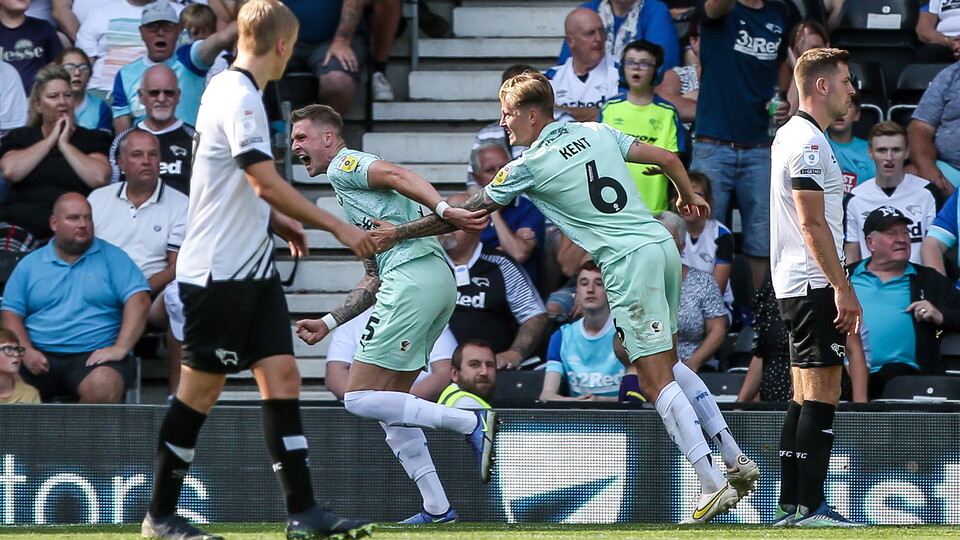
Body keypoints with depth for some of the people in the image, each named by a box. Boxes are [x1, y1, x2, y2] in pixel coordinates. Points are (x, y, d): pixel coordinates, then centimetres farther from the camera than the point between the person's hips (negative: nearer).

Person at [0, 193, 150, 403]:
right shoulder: (30, 264, 16)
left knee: (103, 386, -36)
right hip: (41, 356, 1)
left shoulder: (111, 257, 9)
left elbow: (139, 300, -1)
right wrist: (27, 351, -8)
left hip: (95, 355, -1)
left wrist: (120, 349, -14)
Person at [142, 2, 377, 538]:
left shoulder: (233, 90, 14)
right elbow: (267, 181, -24)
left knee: (282, 375, 1)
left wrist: (280, 221, 20)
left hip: (254, 268, 9)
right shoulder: (238, 97, -16)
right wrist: (337, 226, -19)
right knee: (201, 388, -2)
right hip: (219, 269, -9)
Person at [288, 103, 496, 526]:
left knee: (360, 398, -10)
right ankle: (437, 508, 8)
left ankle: (472, 423, -16)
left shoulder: (343, 166, 4)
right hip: (439, 282, 10)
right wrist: (327, 324, 27)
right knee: (389, 403, 13)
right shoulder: (352, 202, 32)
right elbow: (375, 280, 31)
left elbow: (397, 176, -15)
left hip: (415, 279, -10)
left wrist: (444, 209, -30)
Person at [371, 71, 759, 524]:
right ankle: (737, 460, 16)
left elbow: (465, 214, 4)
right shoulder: (597, 133, 14)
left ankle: (712, 485, -16)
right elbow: (667, 158, 15)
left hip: (629, 262, -8)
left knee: (657, 380, -8)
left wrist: (397, 233, 13)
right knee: (667, 362, 21)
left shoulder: (529, 166, -2)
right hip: (662, 245, 8)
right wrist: (689, 196, 36)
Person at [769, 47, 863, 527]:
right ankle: (810, 505, -14)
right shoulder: (809, 143, -14)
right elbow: (813, 224, -19)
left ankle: (790, 505, 10)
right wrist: (843, 288, -20)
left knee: (805, 397, 10)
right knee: (822, 395, -12)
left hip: (793, 286, 11)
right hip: (814, 286, -11)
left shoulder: (790, 135, 18)